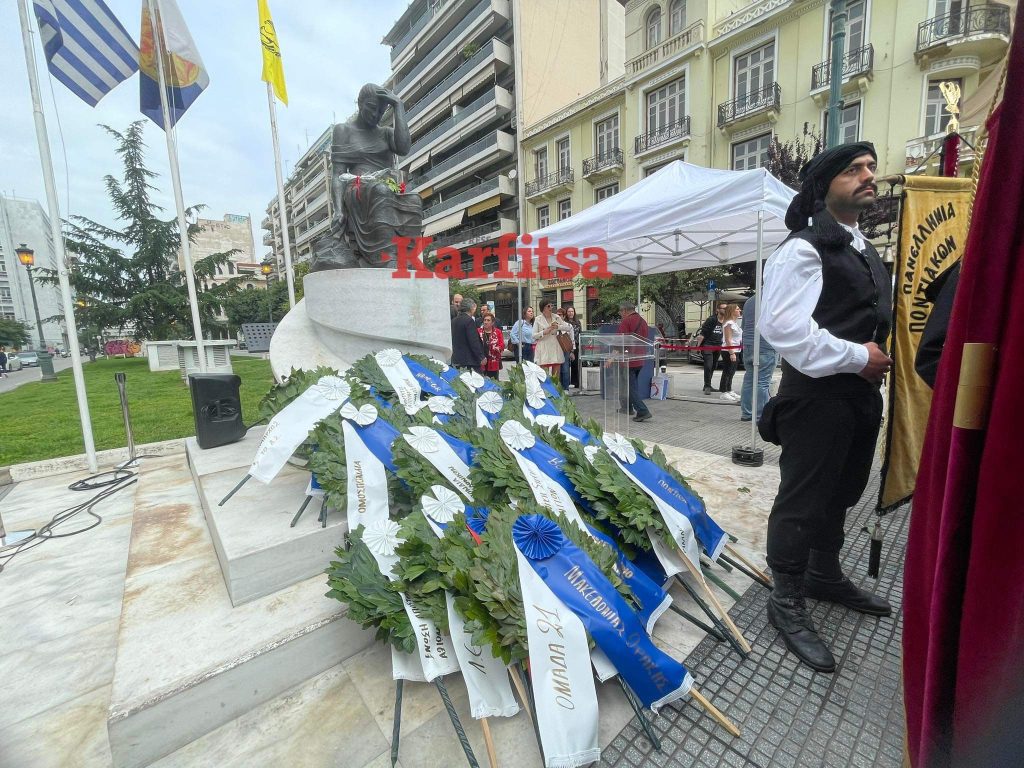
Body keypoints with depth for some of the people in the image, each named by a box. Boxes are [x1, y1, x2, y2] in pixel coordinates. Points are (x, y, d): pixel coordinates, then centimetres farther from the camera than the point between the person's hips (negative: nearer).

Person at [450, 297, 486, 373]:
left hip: (456, 359, 9)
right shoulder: (469, 321, -14)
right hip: (469, 361, -9)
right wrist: (482, 357, -12)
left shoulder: (454, 321, 12)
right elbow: (474, 342, -18)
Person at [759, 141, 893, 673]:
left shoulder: (863, 249, 19)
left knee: (840, 495, 21)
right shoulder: (803, 250, -13)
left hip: (860, 393, 10)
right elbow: (782, 328, -25)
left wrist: (878, 359, 10)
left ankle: (824, 576, 43)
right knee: (802, 501, -1)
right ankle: (787, 604, 17)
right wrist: (857, 357, -18)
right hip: (817, 396, -10)